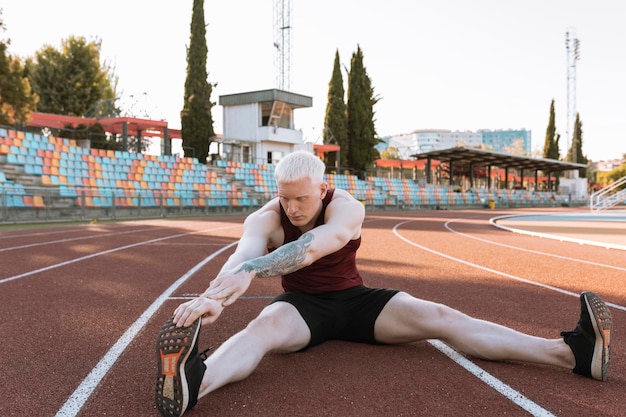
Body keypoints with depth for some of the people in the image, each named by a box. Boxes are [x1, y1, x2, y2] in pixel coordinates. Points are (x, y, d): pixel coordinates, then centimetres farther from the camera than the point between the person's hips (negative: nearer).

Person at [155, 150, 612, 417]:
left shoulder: (347, 207, -21)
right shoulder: (266, 218, -17)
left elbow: (317, 244, -43)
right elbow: (244, 252, -38)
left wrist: (250, 271, -58)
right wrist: (213, 297, -61)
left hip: (354, 299, 1)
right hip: (302, 305, 0)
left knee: (439, 317, -16)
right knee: (263, 325, -35)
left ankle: (572, 352, -21)